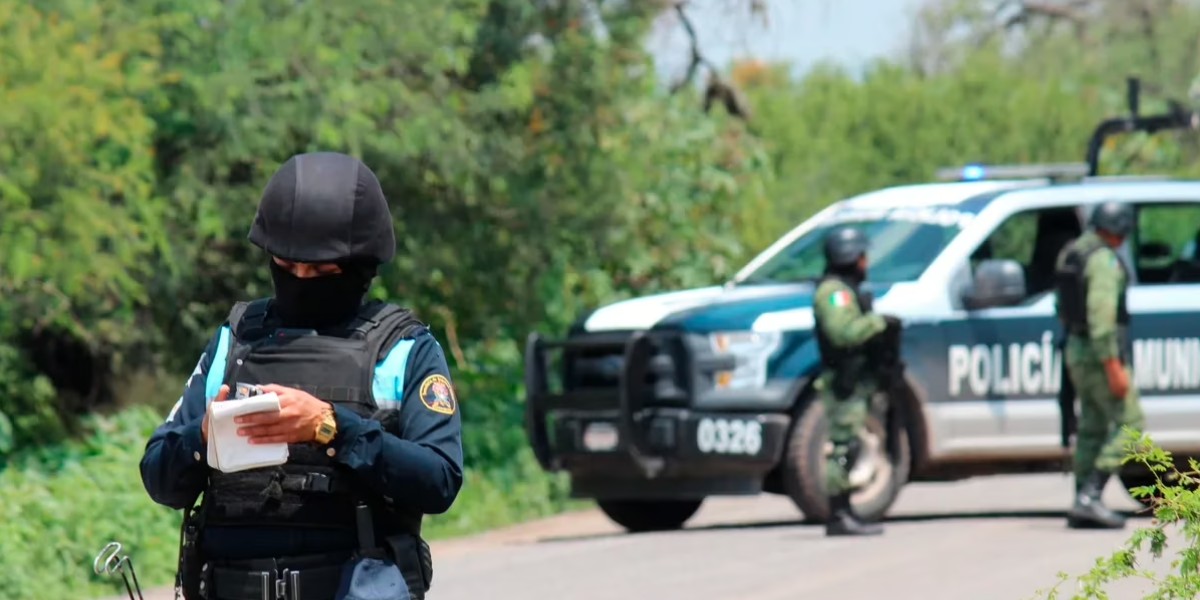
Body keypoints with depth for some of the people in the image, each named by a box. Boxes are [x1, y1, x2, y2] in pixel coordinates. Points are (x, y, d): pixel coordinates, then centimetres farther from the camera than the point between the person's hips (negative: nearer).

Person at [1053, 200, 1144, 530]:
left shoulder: (1069, 254, 12)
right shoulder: (1104, 260, -17)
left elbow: (1063, 307, 19)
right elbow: (1101, 314, -25)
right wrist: (1114, 367, -25)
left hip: (1076, 350, 9)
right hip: (1101, 354, -9)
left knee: (1093, 428, 14)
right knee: (1129, 425, -7)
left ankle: (1083, 506, 12)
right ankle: (1090, 496, -16)